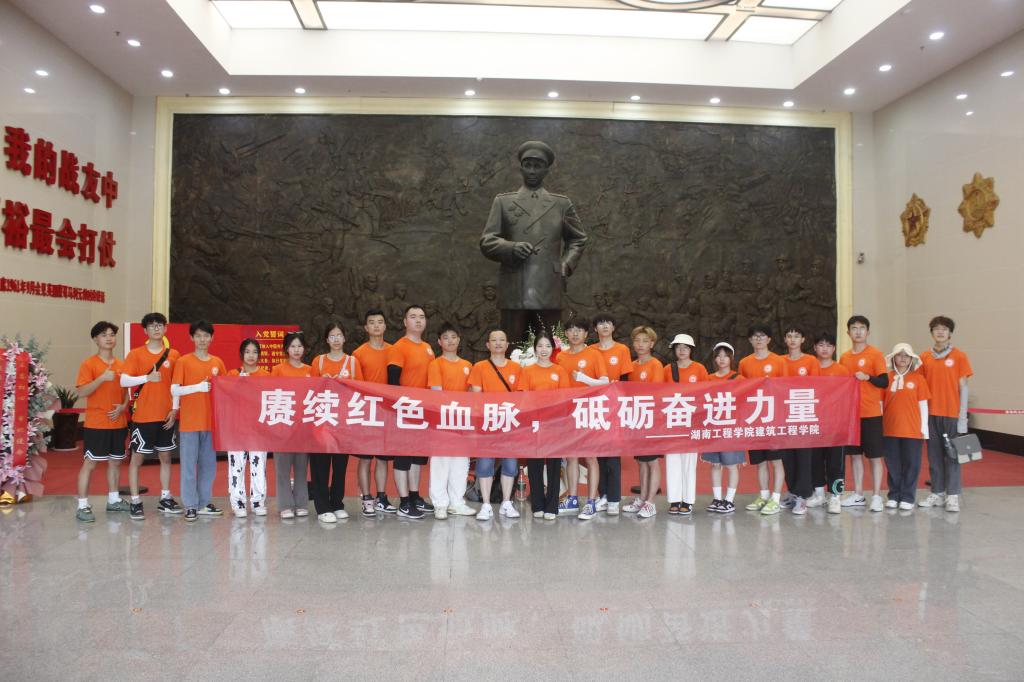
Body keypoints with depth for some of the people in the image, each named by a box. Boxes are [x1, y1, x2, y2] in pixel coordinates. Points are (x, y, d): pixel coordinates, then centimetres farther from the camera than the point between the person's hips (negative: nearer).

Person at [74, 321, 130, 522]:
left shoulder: (121, 365, 9)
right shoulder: (89, 364, -6)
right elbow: (81, 392, -15)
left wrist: (123, 406, -3)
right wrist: (102, 378, -27)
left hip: (118, 423, 5)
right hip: (96, 424, -5)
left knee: (115, 461, 13)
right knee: (89, 463, -2)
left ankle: (113, 500, 25)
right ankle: (82, 506, 4)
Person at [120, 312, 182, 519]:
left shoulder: (174, 355, 5)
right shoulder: (135, 354, -2)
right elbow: (123, 381, -11)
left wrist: (175, 409, 1)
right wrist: (147, 378, -24)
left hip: (166, 416, 3)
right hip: (142, 415, -3)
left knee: (166, 457, 10)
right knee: (137, 458, 3)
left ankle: (165, 499, 20)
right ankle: (135, 502, 11)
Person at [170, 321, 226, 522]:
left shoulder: (217, 362, 9)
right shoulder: (183, 361, -2)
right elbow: (174, 391, -7)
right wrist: (198, 387, -17)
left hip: (211, 421, 4)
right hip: (189, 422, -4)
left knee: (209, 464, 9)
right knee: (189, 464, 2)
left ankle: (204, 503, 20)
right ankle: (190, 505, 10)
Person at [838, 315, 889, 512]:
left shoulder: (875, 354, -5)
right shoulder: (844, 357, 9)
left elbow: (884, 382, -9)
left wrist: (867, 377, -25)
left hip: (870, 413, -5)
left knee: (874, 456, 2)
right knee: (855, 454, 10)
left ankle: (876, 496, 10)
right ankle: (858, 495, 19)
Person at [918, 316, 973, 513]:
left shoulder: (959, 356, -2)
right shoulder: (924, 357, 6)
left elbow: (963, 388, -3)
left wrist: (963, 417, -7)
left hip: (952, 413, -3)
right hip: (931, 413, 3)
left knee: (952, 455, 2)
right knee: (934, 454, 9)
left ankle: (952, 496, 9)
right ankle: (937, 493, 18)